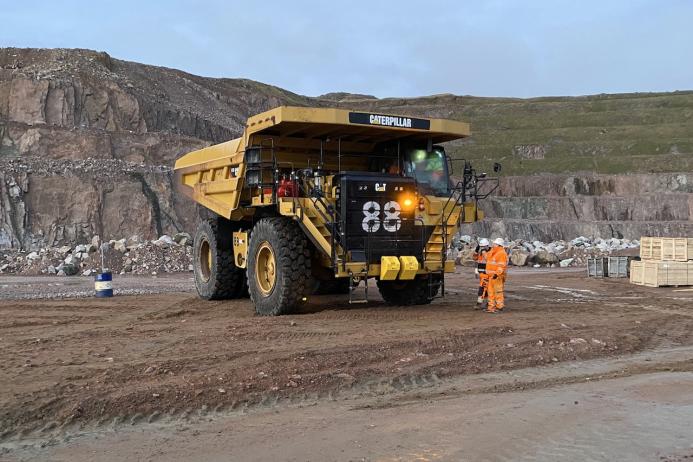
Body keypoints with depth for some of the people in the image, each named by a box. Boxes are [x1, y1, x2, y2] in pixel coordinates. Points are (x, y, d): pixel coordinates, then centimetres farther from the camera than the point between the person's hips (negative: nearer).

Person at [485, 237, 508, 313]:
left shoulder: (502, 253, -12)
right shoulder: (493, 252, 19)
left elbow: (502, 265, -21)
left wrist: (497, 273, -27)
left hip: (498, 276, -10)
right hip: (491, 276, 10)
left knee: (498, 291, -8)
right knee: (491, 291, 11)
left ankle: (500, 307, -4)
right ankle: (491, 306, 16)